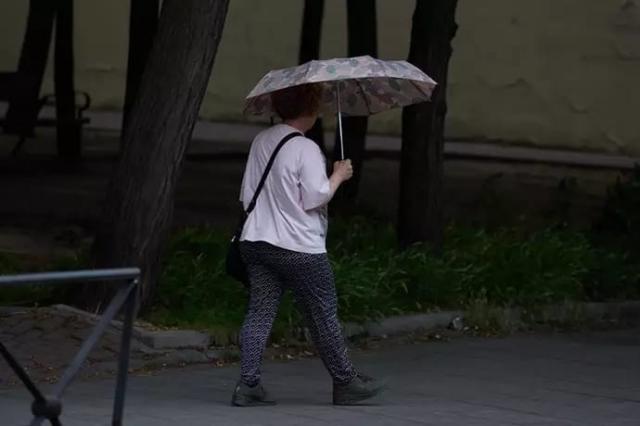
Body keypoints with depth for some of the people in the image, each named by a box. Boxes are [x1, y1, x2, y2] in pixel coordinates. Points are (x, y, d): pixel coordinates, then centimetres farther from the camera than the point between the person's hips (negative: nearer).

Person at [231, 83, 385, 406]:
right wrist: (339, 175, -2)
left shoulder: (261, 142, 10)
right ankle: (345, 382, 18)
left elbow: (247, 195, 14)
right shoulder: (306, 149, -13)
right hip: (300, 248, -6)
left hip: (256, 242, 7)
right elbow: (315, 198, -16)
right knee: (324, 316, 6)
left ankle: (248, 384, -6)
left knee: (259, 313, 4)